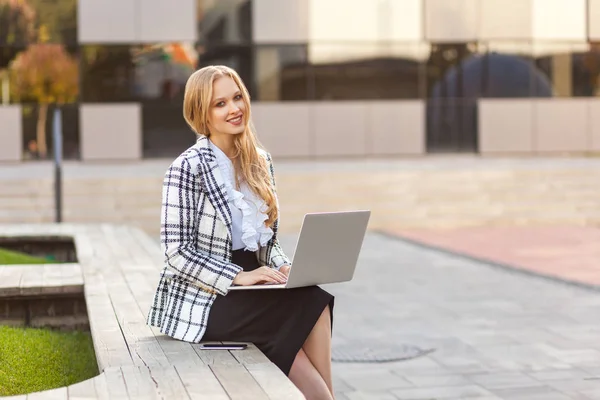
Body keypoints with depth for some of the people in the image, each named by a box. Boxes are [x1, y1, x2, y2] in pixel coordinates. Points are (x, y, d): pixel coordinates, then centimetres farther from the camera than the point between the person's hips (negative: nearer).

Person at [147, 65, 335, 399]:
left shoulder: (261, 162, 9)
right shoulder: (187, 168, -11)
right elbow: (178, 253, -14)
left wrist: (284, 267, -5)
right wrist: (238, 277, -23)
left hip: (248, 292, 6)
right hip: (201, 300, -6)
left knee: (314, 303, -26)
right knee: (312, 305, -25)